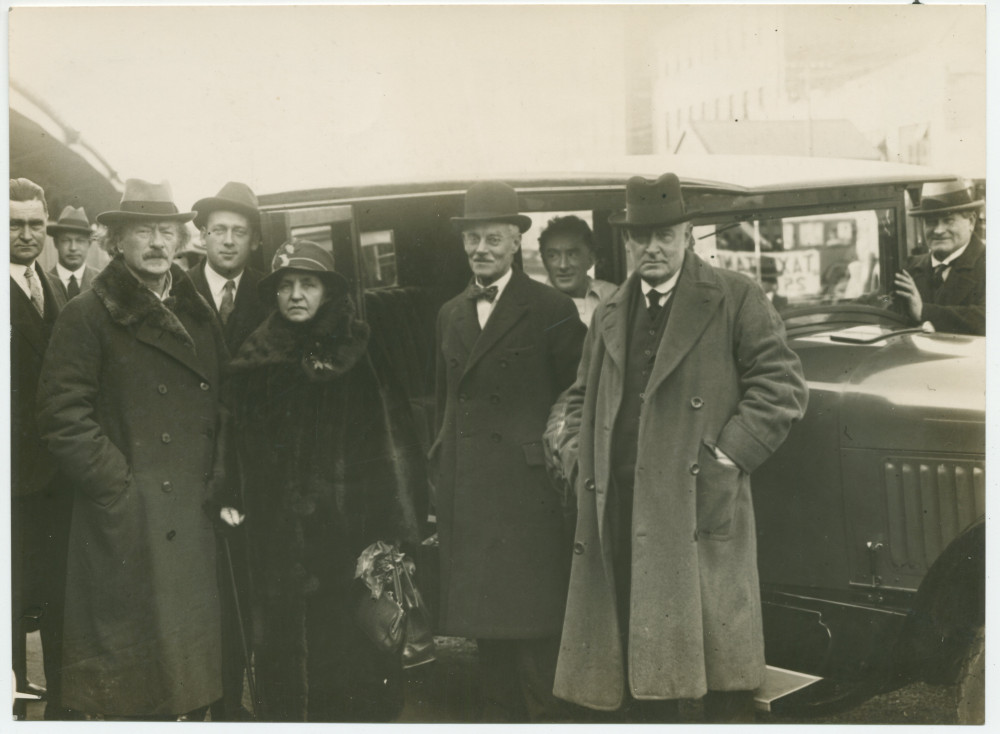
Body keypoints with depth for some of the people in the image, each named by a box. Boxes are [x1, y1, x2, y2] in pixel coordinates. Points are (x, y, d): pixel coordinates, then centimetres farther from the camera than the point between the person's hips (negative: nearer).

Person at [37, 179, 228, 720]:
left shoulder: (198, 316, 15)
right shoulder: (88, 315, -3)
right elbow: (63, 416, -10)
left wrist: (217, 481, 6)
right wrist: (118, 487, -13)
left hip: (193, 520, 5)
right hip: (125, 525, -5)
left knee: (191, 672, 11)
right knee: (130, 678, 1)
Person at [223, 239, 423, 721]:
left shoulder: (361, 353, 0)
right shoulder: (254, 360, 9)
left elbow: (392, 438, -5)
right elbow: (238, 446, 11)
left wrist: (396, 530, -11)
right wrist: (231, 501, 0)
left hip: (348, 529, -2)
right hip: (276, 533, 2)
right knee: (284, 652, 3)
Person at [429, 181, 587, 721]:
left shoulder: (551, 310, -2)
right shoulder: (450, 315, 16)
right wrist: (440, 469, 13)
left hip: (527, 490, -5)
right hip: (464, 493, 6)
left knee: (531, 625, -2)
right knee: (483, 619, 11)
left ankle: (545, 716, 9)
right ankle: (499, 715, 23)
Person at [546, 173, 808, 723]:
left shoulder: (735, 299, 3)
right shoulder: (609, 315, 19)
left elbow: (782, 385, -3)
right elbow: (581, 394, 30)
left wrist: (731, 453, -10)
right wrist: (576, 446, 12)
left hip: (702, 502, -5)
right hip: (620, 505, 5)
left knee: (718, 657, -3)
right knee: (635, 654, 9)